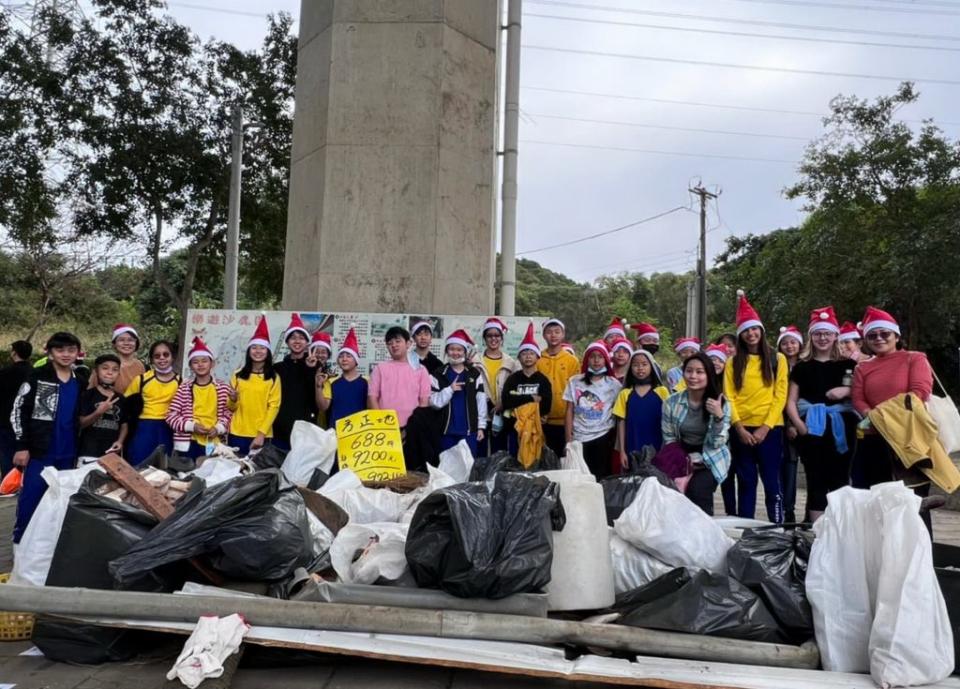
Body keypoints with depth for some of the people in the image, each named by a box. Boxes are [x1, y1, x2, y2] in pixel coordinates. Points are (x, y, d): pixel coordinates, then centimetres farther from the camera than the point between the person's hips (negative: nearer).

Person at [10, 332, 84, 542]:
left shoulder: (80, 384, 11)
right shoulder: (37, 377, -3)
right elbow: (18, 411, -5)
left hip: (67, 454, 4)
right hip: (39, 452, -4)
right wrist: (22, 445, -11)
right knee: (30, 499, -2)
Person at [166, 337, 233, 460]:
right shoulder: (184, 388, 4)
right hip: (188, 443, 0)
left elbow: (229, 413, 6)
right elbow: (171, 415, 2)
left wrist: (218, 428, -12)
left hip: (213, 444, 0)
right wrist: (192, 426, -12)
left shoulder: (223, 388, 4)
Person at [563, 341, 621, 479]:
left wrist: (615, 440, -1)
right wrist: (569, 439, -1)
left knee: (600, 476, 0)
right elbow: (569, 412, 4)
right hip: (579, 438, 1)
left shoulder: (613, 384, 1)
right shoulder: (574, 382, 3)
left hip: (603, 438, -1)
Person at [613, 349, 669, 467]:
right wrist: (622, 451, -1)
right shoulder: (625, 394, 3)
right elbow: (621, 423, 3)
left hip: (657, 450, -1)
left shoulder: (662, 391, 0)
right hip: (632, 451, 1)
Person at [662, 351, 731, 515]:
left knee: (697, 489, -26)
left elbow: (716, 443, -10)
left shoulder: (721, 404, -8)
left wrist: (718, 416, -25)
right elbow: (669, 439, 2)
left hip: (711, 460, -1)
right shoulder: (671, 402, -6)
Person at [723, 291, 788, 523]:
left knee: (771, 482, 0)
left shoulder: (777, 359, 5)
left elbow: (780, 396, -1)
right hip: (741, 429, 2)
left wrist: (766, 427, -11)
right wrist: (739, 427, -9)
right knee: (746, 482, 8)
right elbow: (729, 397, 3)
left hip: (769, 428, -2)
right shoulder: (734, 363, 9)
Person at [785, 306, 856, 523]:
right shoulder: (802, 366, 8)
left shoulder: (847, 365, 10)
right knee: (816, 482, 0)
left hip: (840, 429, 1)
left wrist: (846, 391, -12)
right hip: (812, 429, -1)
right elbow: (791, 401, 5)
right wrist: (799, 425, -10)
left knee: (839, 480, 4)